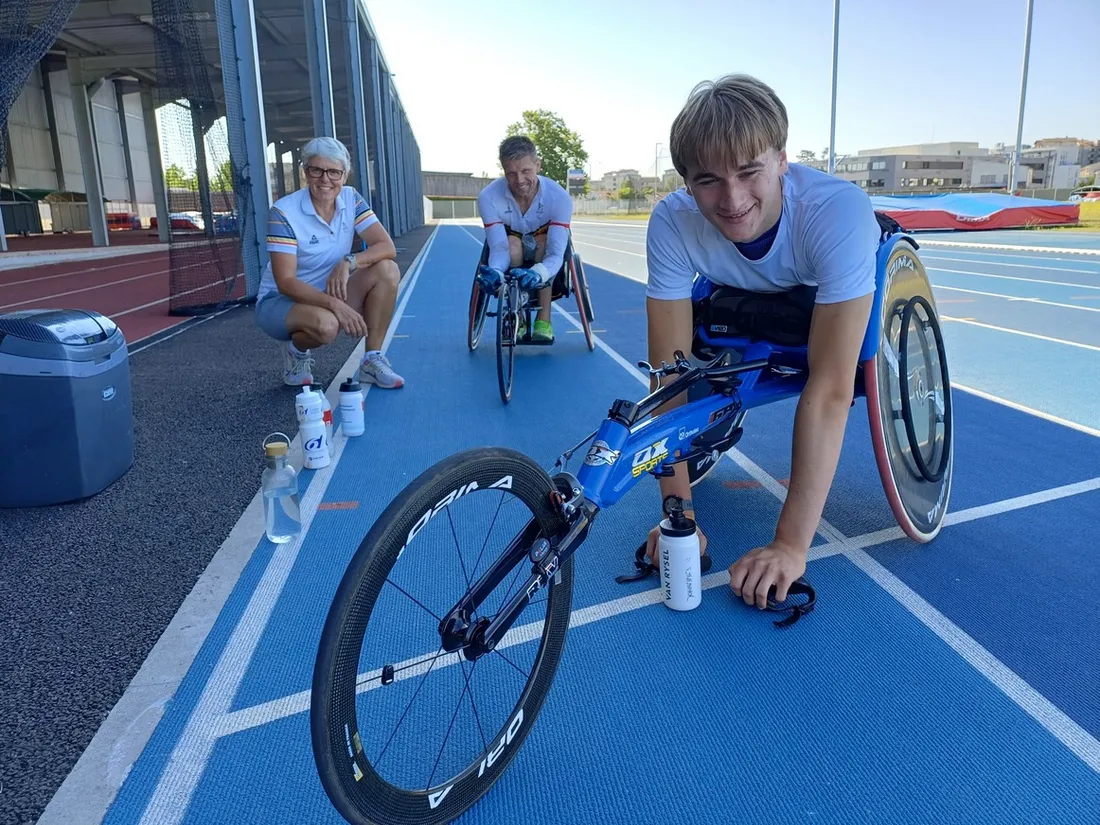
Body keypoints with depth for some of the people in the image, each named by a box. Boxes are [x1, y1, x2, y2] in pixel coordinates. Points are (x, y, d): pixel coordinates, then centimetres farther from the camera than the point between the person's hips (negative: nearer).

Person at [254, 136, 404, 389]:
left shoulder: (351, 199, -5)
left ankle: (371, 360, -11)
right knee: (326, 324, -39)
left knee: (387, 270, -19)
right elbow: (285, 282, -24)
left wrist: (348, 262, -30)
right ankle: (298, 352, -1)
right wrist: (335, 304, -38)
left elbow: (387, 247, -12)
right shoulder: (284, 212, -19)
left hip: (331, 297, 5)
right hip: (281, 301, -5)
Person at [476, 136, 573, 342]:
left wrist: (537, 274, -62)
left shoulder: (559, 197, -33)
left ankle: (544, 321, -23)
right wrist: (494, 271, -57)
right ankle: (516, 320, -19)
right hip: (512, 251, 0)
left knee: (542, 243, -34)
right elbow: (499, 248, -33)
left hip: (543, 253, 0)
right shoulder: (489, 197, -30)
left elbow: (555, 254, -39)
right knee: (513, 245, -34)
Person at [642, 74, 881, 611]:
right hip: (746, 295, 1)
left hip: (838, 288, -1)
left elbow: (829, 388, -44)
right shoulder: (672, 223, -34)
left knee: (853, 380, -21)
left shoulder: (838, 210, -42)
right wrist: (678, 513, -36)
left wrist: (792, 545, -45)